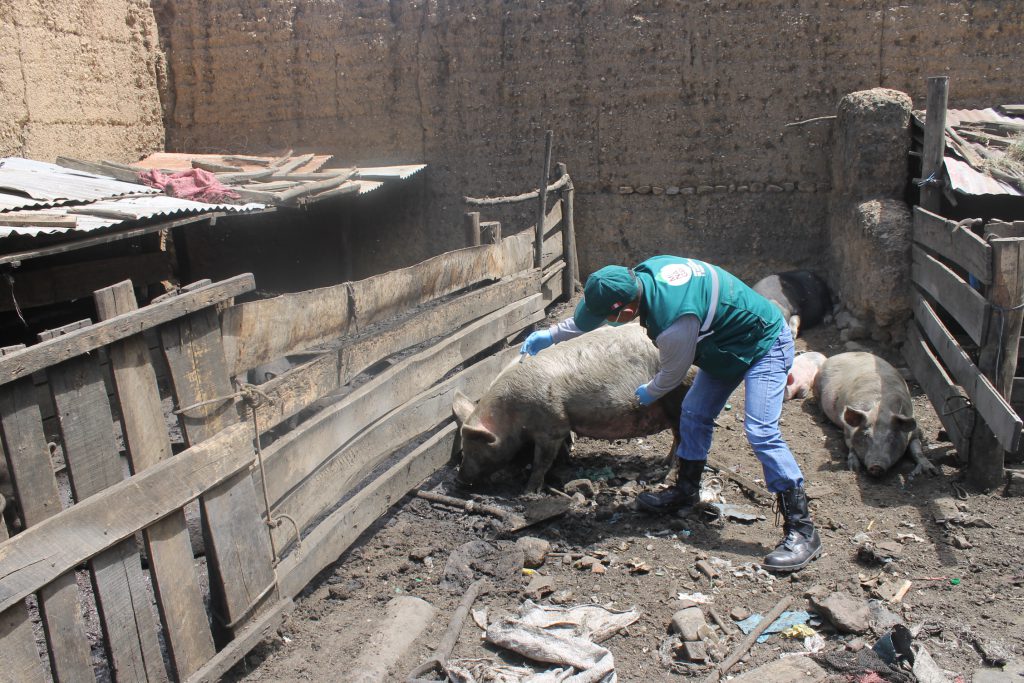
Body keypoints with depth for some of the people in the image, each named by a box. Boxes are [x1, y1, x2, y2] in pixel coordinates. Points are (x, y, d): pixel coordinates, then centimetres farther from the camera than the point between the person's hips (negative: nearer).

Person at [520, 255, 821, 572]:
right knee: (693, 415, 10)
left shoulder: (674, 324, -39)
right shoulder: (645, 272, -14)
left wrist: (649, 393, 3)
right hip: (729, 344, 9)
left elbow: (672, 374, -18)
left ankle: (801, 530, -11)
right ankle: (686, 491, 28)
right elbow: (591, 314, 4)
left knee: (761, 432, -19)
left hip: (765, 346, -9)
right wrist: (552, 334, 8)